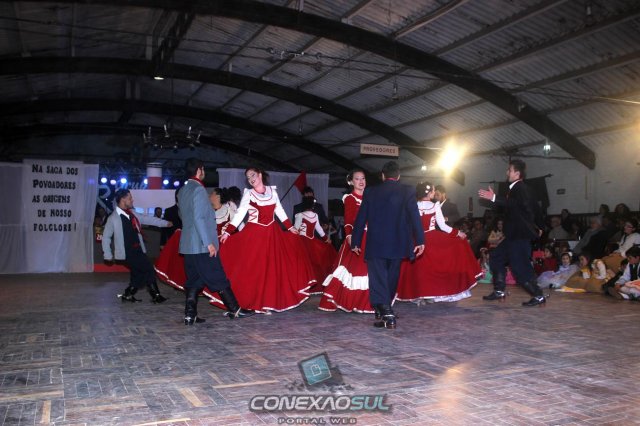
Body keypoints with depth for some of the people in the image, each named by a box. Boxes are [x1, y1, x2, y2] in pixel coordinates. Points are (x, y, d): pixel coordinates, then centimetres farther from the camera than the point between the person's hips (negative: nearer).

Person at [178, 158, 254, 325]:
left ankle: (190, 314, 8)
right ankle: (235, 310, 9)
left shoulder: (182, 191, 12)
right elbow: (198, 218, -21)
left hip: (189, 244, 8)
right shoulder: (198, 189, -14)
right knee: (218, 278, 0)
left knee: (194, 280, 10)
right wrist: (209, 243, -20)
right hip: (202, 244, -8)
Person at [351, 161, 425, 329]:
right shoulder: (407, 191, 0)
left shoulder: (370, 192, 3)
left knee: (378, 279, -3)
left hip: (375, 245, -1)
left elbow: (361, 218, 4)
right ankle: (385, 312, 30)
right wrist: (420, 240, -4)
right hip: (398, 244, 2)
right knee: (391, 280, 16)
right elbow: (415, 216, -7)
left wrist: (356, 242, 11)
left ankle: (386, 313, -21)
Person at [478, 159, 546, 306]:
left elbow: (516, 203, -35)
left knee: (520, 267, -10)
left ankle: (538, 296, -4)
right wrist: (539, 226, 33)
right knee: (496, 257, 13)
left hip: (520, 235, -11)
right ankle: (499, 291, 16)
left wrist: (494, 198, -40)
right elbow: (534, 207, 25)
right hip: (515, 234, 11)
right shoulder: (518, 188, 17)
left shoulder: (520, 188, -14)